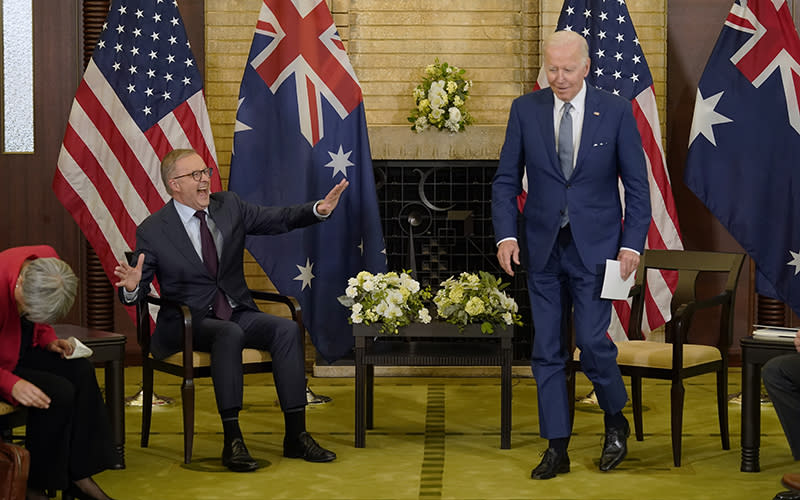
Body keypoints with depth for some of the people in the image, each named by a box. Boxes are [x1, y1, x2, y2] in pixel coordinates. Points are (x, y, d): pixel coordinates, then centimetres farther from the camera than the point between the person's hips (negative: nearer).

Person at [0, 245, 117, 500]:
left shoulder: (48, 261, -13)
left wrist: (48, 340, -7)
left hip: (24, 349, 7)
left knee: (81, 370, -16)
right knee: (59, 392, -24)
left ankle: (79, 474, -10)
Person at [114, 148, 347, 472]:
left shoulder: (229, 206, 7)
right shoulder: (153, 231, -6)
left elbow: (280, 220, 10)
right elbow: (136, 295, -6)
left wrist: (319, 210, -8)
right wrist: (131, 287, -31)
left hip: (237, 314, 5)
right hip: (189, 323, -5)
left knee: (287, 328, -23)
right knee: (230, 334, -37)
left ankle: (296, 436, -22)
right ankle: (232, 441, -35)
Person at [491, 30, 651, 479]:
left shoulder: (616, 111, -3)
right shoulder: (525, 110, 2)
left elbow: (637, 184, 0)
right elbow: (506, 180, 6)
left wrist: (633, 243, -9)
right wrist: (506, 234, -7)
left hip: (595, 248, -2)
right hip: (544, 248, 3)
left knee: (592, 341, -8)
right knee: (547, 351, 4)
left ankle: (616, 422, 20)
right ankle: (557, 450, 14)